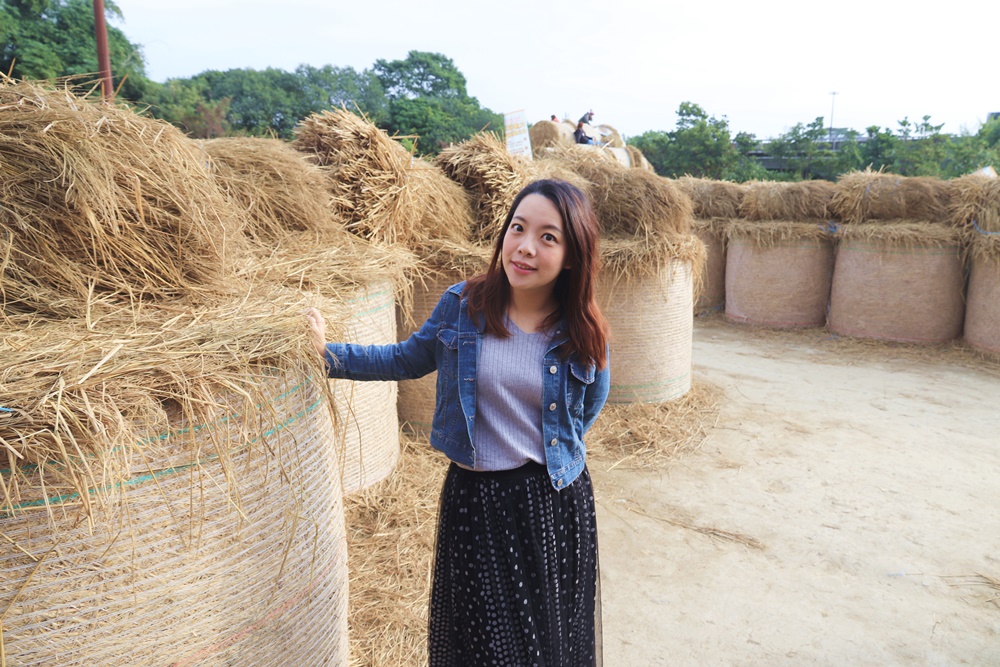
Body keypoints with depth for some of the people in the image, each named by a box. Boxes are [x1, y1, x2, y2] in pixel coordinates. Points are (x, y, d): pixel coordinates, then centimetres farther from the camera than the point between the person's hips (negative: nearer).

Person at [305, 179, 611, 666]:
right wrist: (330, 353, 2)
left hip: (555, 500, 1)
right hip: (475, 499, -1)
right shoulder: (461, 306, -8)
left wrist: (558, 448, 7)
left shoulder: (583, 332, -7)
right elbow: (408, 359, 8)